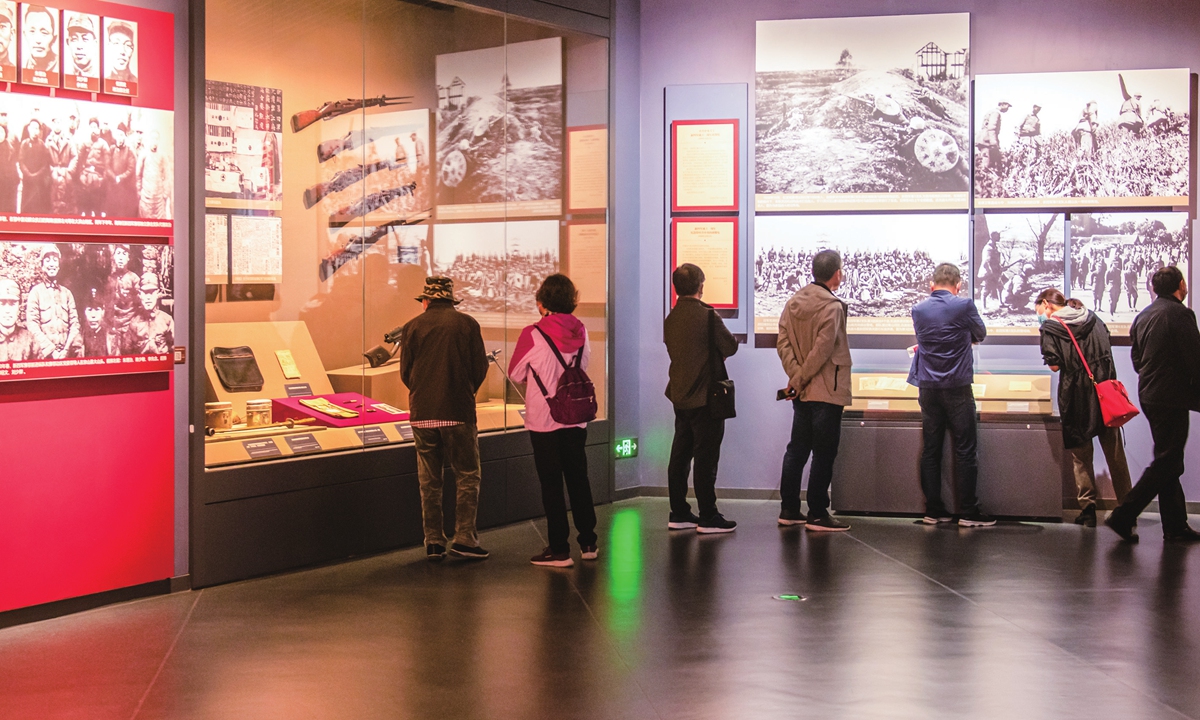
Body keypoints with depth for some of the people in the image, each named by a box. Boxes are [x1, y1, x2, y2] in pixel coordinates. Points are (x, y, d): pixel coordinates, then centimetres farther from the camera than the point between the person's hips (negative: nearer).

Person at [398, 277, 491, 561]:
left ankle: (433, 542, 11)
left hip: (422, 413, 2)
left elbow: (405, 373, 4)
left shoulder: (412, 327, 2)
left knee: (429, 482, 10)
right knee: (467, 477, 6)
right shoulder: (467, 324, -1)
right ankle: (464, 538, -1)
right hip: (459, 412, -2)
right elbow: (480, 368, 1)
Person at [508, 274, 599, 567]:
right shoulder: (580, 332, -2)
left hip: (544, 420, -4)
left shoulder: (533, 335, -14)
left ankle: (559, 549, 4)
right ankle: (588, 543, 22)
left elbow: (516, 374, -3)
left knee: (551, 484, 2)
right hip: (576, 418, 4)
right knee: (578, 479, 15)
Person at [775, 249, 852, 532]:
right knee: (824, 454, -2)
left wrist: (796, 375, -5)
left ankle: (789, 510, 18)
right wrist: (800, 380, -10)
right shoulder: (832, 307, -15)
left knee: (797, 449, 14)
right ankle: (817, 515, 1)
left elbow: (783, 342, 2)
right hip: (827, 391, -8)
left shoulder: (793, 302, 8)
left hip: (802, 392, 8)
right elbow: (822, 350, -19)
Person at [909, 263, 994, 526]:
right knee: (966, 451, 2)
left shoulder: (918, 310, 2)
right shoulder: (964, 306, -9)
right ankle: (969, 512, 4)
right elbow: (980, 334, 7)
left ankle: (933, 510, 11)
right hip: (957, 387, -4)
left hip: (928, 388, 4)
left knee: (931, 450, 8)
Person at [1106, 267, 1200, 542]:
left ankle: (1176, 526, 17)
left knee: (1167, 460, 13)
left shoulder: (1143, 316, 10)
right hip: (1172, 398, -9)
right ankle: (1123, 515, -10)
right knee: (1167, 462, -4)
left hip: (1149, 395, 9)